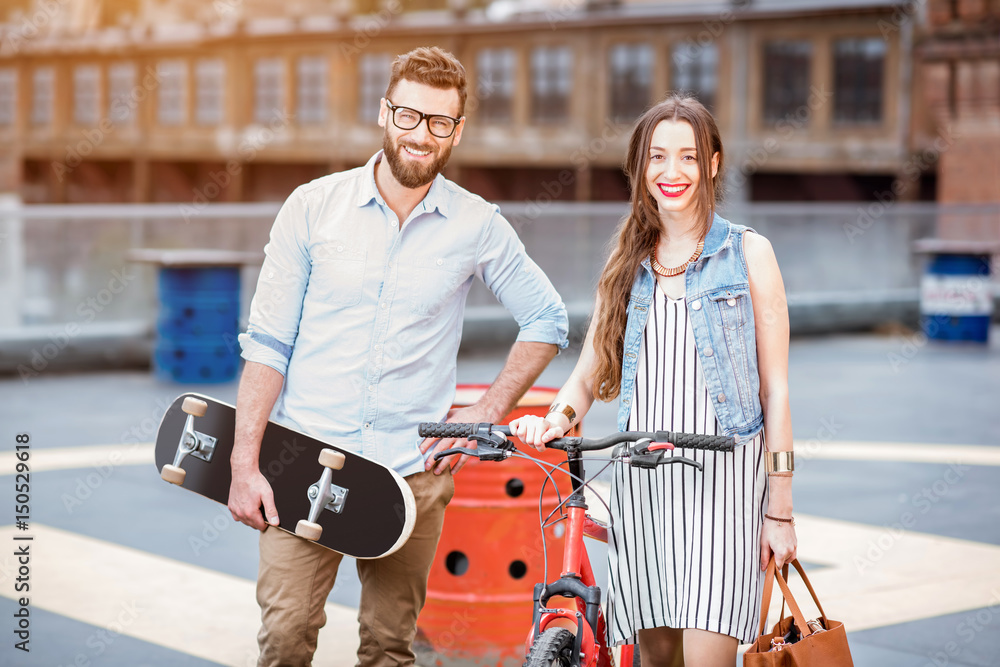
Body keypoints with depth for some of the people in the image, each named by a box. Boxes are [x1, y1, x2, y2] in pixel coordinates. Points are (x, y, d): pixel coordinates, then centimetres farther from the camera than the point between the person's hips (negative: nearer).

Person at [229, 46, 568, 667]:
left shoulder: (477, 226, 2)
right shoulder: (313, 207, 1)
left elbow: (547, 320, 14)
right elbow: (268, 343, 2)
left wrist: (487, 412, 3)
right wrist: (244, 464, -4)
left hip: (412, 469, 1)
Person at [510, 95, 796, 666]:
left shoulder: (748, 253, 2)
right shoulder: (628, 263, 14)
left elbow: (775, 388, 0)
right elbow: (590, 370, 14)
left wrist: (780, 508, -3)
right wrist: (558, 418, -9)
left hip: (722, 474, -4)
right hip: (641, 475, 4)